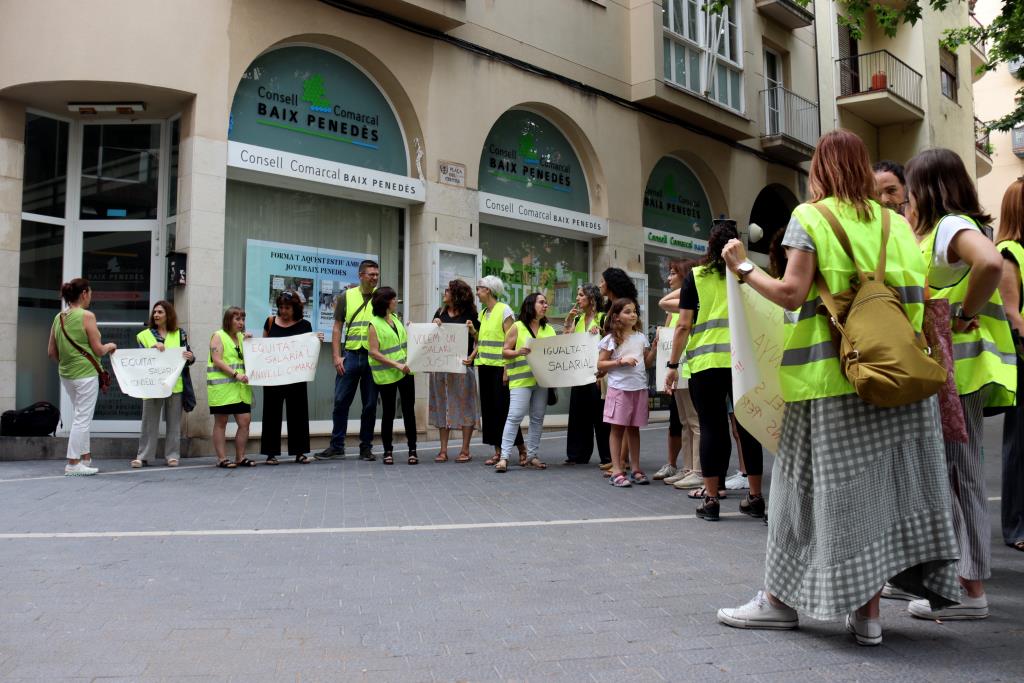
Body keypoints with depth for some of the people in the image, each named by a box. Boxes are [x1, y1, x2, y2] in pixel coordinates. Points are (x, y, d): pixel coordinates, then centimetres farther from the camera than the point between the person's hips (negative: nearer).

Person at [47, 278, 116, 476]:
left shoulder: (58, 318, 6)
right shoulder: (87, 316, -13)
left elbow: (51, 352, 9)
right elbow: (98, 350, -12)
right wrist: (110, 346, 7)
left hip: (66, 374, 7)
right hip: (85, 373, -7)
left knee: (80, 416, 19)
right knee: (82, 419, -1)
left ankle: (85, 458, 24)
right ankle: (73, 464, 1)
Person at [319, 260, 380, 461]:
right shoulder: (347, 296, 7)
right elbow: (337, 328, 8)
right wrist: (336, 356, -1)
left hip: (374, 358, 0)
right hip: (351, 355, 1)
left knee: (370, 404, 6)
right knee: (341, 401, 2)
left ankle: (366, 446, 16)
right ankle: (337, 445, 13)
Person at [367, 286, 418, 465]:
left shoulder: (396, 318, 12)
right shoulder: (374, 324, -7)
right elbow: (374, 352, -14)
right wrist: (396, 364, -20)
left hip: (405, 372, 5)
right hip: (386, 375, -5)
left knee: (409, 410, 4)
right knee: (388, 413, 3)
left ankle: (412, 450, 10)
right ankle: (388, 451, 15)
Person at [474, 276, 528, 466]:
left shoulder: (504, 310, -7)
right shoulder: (483, 313, 16)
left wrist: (507, 370, -18)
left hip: (500, 366, -7)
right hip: (485, 366, 8)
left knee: (503, 408, -6)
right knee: (489, 408, 6)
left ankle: (521, 448, 5)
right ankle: (498, 451, 12)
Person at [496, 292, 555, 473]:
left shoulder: (549, 329, 15)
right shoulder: (517, 327, 0)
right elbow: (505, 351, -2)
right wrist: (518, 352, -20)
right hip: (521, 379, -5)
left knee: (538, 418, 7)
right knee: (515, 416, -11)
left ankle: (531, 456, 16)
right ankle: (504, 456, -9)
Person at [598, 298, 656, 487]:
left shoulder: (641, 337, 10)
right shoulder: (611, 339, -3)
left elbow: (647, 363, 14)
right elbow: (600, 364, -4)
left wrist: (655, 346, 2)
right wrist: (621, 361, -15)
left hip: (639, 388, 4)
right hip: (619, 388, -4)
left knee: (634, 428, 10)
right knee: (618, 428, 0)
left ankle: (635, 469, 18)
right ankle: (617, 471, 2)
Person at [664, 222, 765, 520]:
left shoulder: (696, 277, 3)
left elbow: (684, 326, 0)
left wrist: (673, 365, 5)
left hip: (706, 362, -2)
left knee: (712, 427, 3)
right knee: (747, 426, 9)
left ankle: (711, 499, 6)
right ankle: (755, 497, 16)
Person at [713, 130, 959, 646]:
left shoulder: (810, 218, -2)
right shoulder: (895, 224, 13)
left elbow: (791, 294, -11)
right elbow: (918, 300, 9)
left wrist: (743, 268, 1)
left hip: (830, 375, -4)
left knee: (820, 483, 2)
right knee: (881, 481, 7)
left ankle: (781, 598, 14)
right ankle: (867, 611, 12)